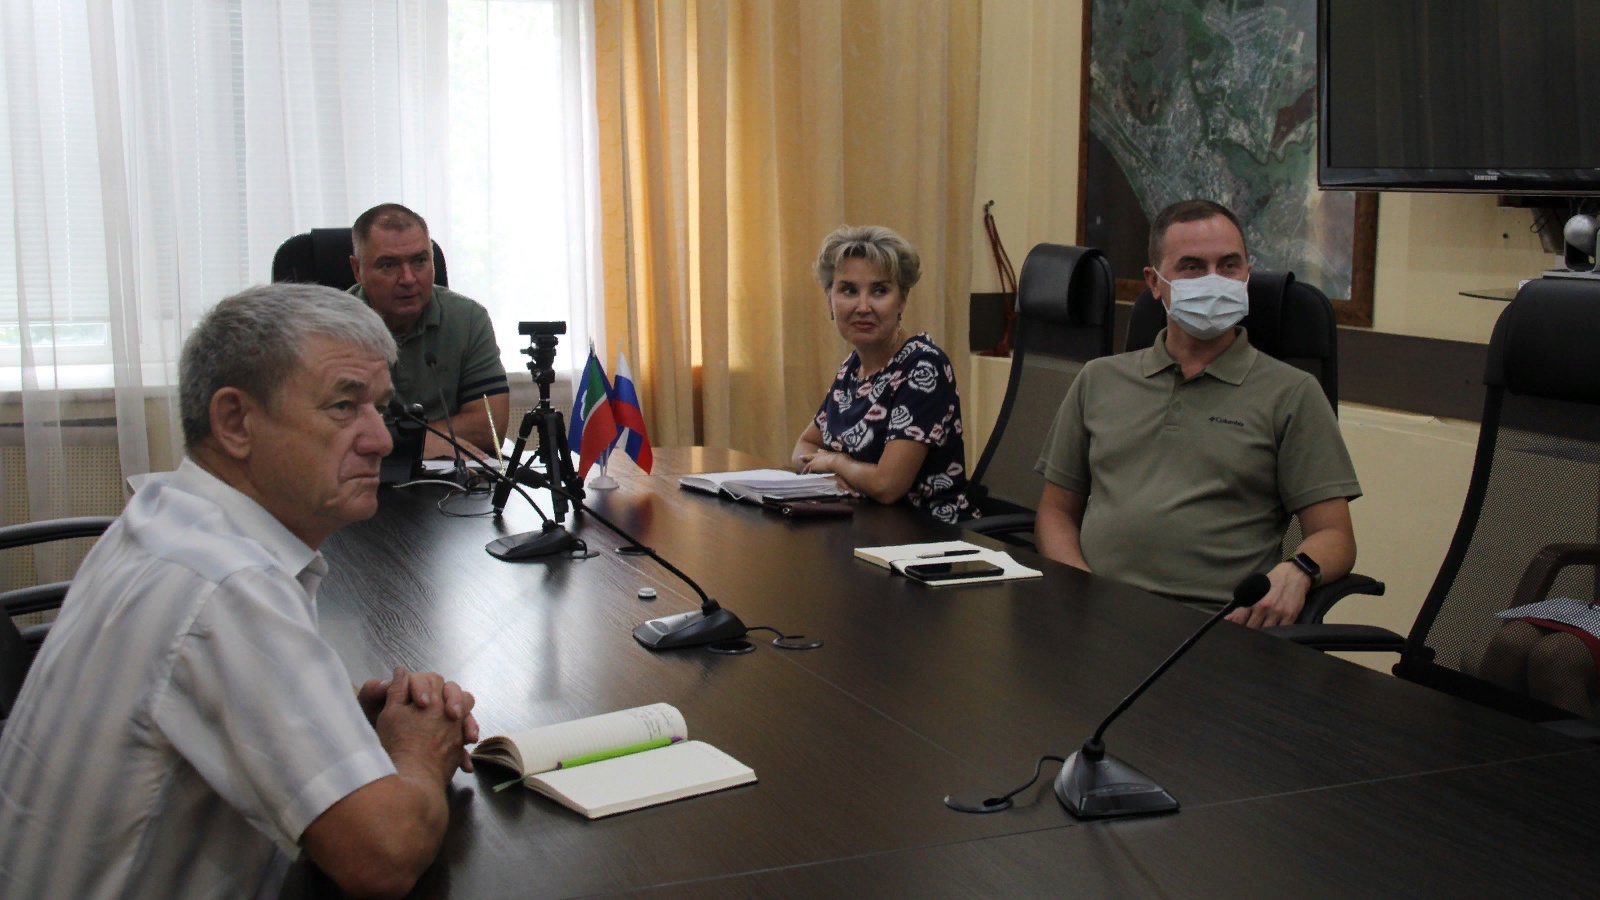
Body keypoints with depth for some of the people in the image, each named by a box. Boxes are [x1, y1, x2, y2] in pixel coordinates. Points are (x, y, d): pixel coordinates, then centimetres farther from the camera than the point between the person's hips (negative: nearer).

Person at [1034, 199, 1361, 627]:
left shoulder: (1291, 393, 11)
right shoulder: (1099, 380, 20)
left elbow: (1336, 539, 7)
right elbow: (1056, 511, 21)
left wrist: (1296, 570, -17)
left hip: (1218, 625, -1)